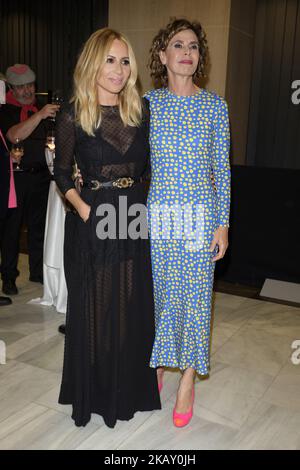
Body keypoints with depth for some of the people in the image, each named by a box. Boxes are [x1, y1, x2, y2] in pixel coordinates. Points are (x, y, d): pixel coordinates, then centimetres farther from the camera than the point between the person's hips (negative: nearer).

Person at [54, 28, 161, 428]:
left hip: (135, 221, 3)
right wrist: (83, 210, -11)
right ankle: (93, 391, 29)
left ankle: (131, 389, 32)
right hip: (91, 223, -3)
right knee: (93, 308, 8)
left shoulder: (141, 111, 4)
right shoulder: (74, 116, -5)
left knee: (134, 307, 11)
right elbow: (62, 173, 1)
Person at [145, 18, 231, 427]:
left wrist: (223, 224, -2)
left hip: (200, 214, -1)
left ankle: (188, 381, 20)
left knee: (195, 294, 4)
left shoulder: (214, 105, 2)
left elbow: (222, 168, 3)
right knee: (158, 290, 10)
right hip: (157, 213, 1)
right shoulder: (147, 103, 3)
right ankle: (156, 366, 32)